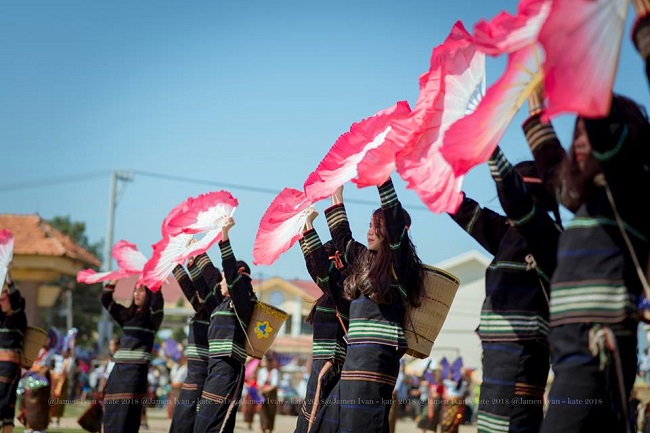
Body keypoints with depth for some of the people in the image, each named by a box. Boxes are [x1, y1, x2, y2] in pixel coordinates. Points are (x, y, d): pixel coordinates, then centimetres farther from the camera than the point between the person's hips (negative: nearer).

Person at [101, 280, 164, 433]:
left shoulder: (152, 317, 2)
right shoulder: (126, 315, 18)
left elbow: (158, 301, -18)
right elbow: (106, 300, 18)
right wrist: (116, 277, 10)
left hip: (136, 370, -6)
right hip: (119, 369, 6)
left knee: (126, 418, -10)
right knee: (111, 416, 2)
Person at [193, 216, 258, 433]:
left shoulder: (242, 301, -6)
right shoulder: (225, 302, 19)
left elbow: (232, 273, -20)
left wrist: (224, 236, -25)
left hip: (227, 369, -9)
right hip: (218, 367, 9)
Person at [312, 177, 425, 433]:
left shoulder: (398, 262, -3)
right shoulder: (366, 260, 18)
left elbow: (395, 217, -14)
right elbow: (342, 238, 32)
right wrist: (336, 197, 33)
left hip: (378, 356, -8)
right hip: (358, 355, 9)